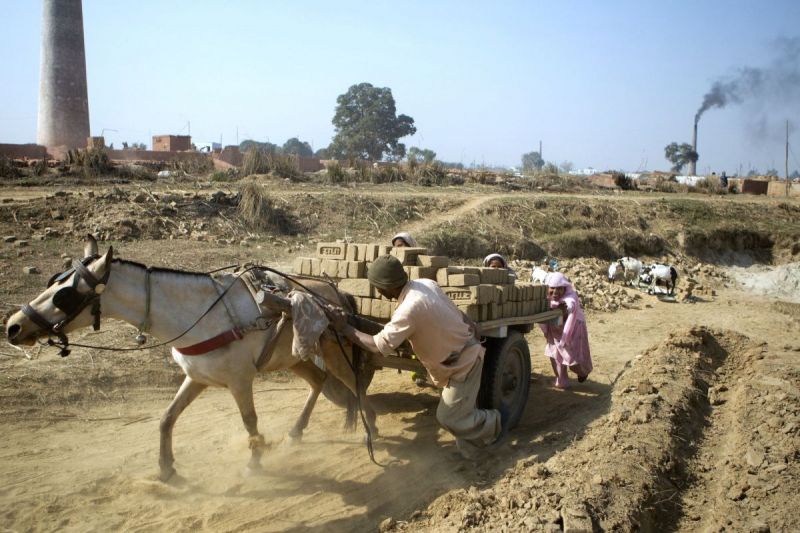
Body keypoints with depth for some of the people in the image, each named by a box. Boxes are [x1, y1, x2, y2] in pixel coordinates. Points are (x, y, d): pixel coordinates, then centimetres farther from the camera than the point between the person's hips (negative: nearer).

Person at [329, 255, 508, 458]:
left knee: (449, 417, 3)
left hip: (463, 362, -9)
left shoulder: (410, 309, -32)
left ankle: (496, 423, 22)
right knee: (457, 410, 18)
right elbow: (457, 313, 4)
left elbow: (380, 346, -29)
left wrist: (344, 328, -22)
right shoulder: (426, 283, -7)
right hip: (467, 350, 9)